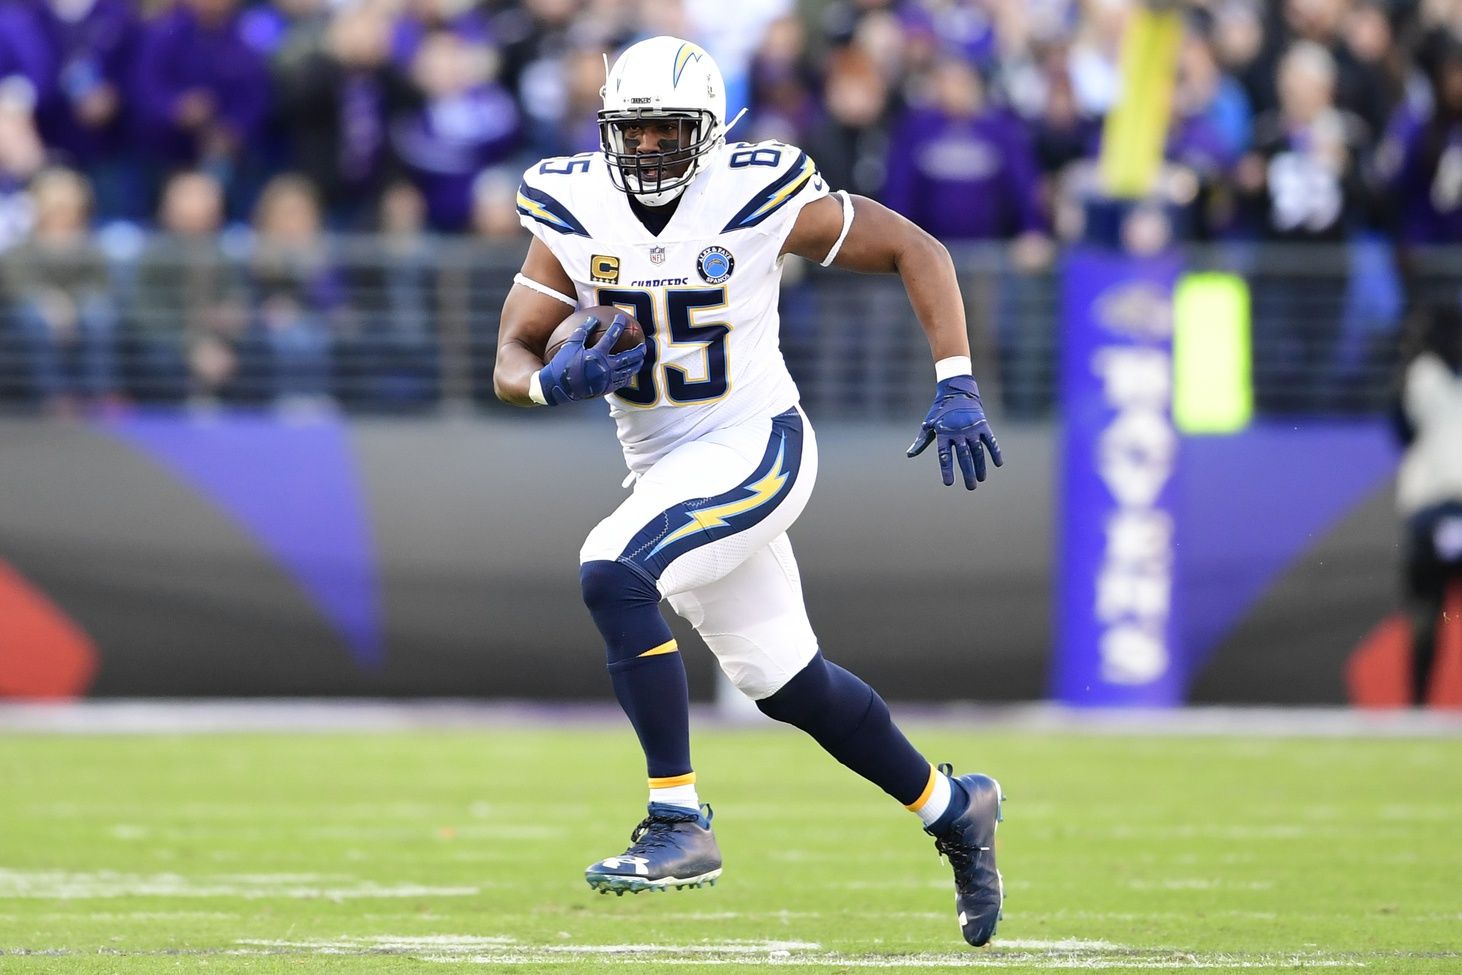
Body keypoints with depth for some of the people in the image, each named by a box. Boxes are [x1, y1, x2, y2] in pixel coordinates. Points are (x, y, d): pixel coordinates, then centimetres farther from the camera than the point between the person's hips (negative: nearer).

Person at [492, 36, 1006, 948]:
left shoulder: (762, 199, -15)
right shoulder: (574, 213, -4)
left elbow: (916, 250, -5)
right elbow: (511, 361, -1)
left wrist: (956, 388, -11)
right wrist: (558, 381, -25)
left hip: (754, 449, -6)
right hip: (666, 467, 6)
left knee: (612, 575, -28)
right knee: (788, 683, 14)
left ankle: (680, 823, -22)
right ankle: (952, 808, 36)